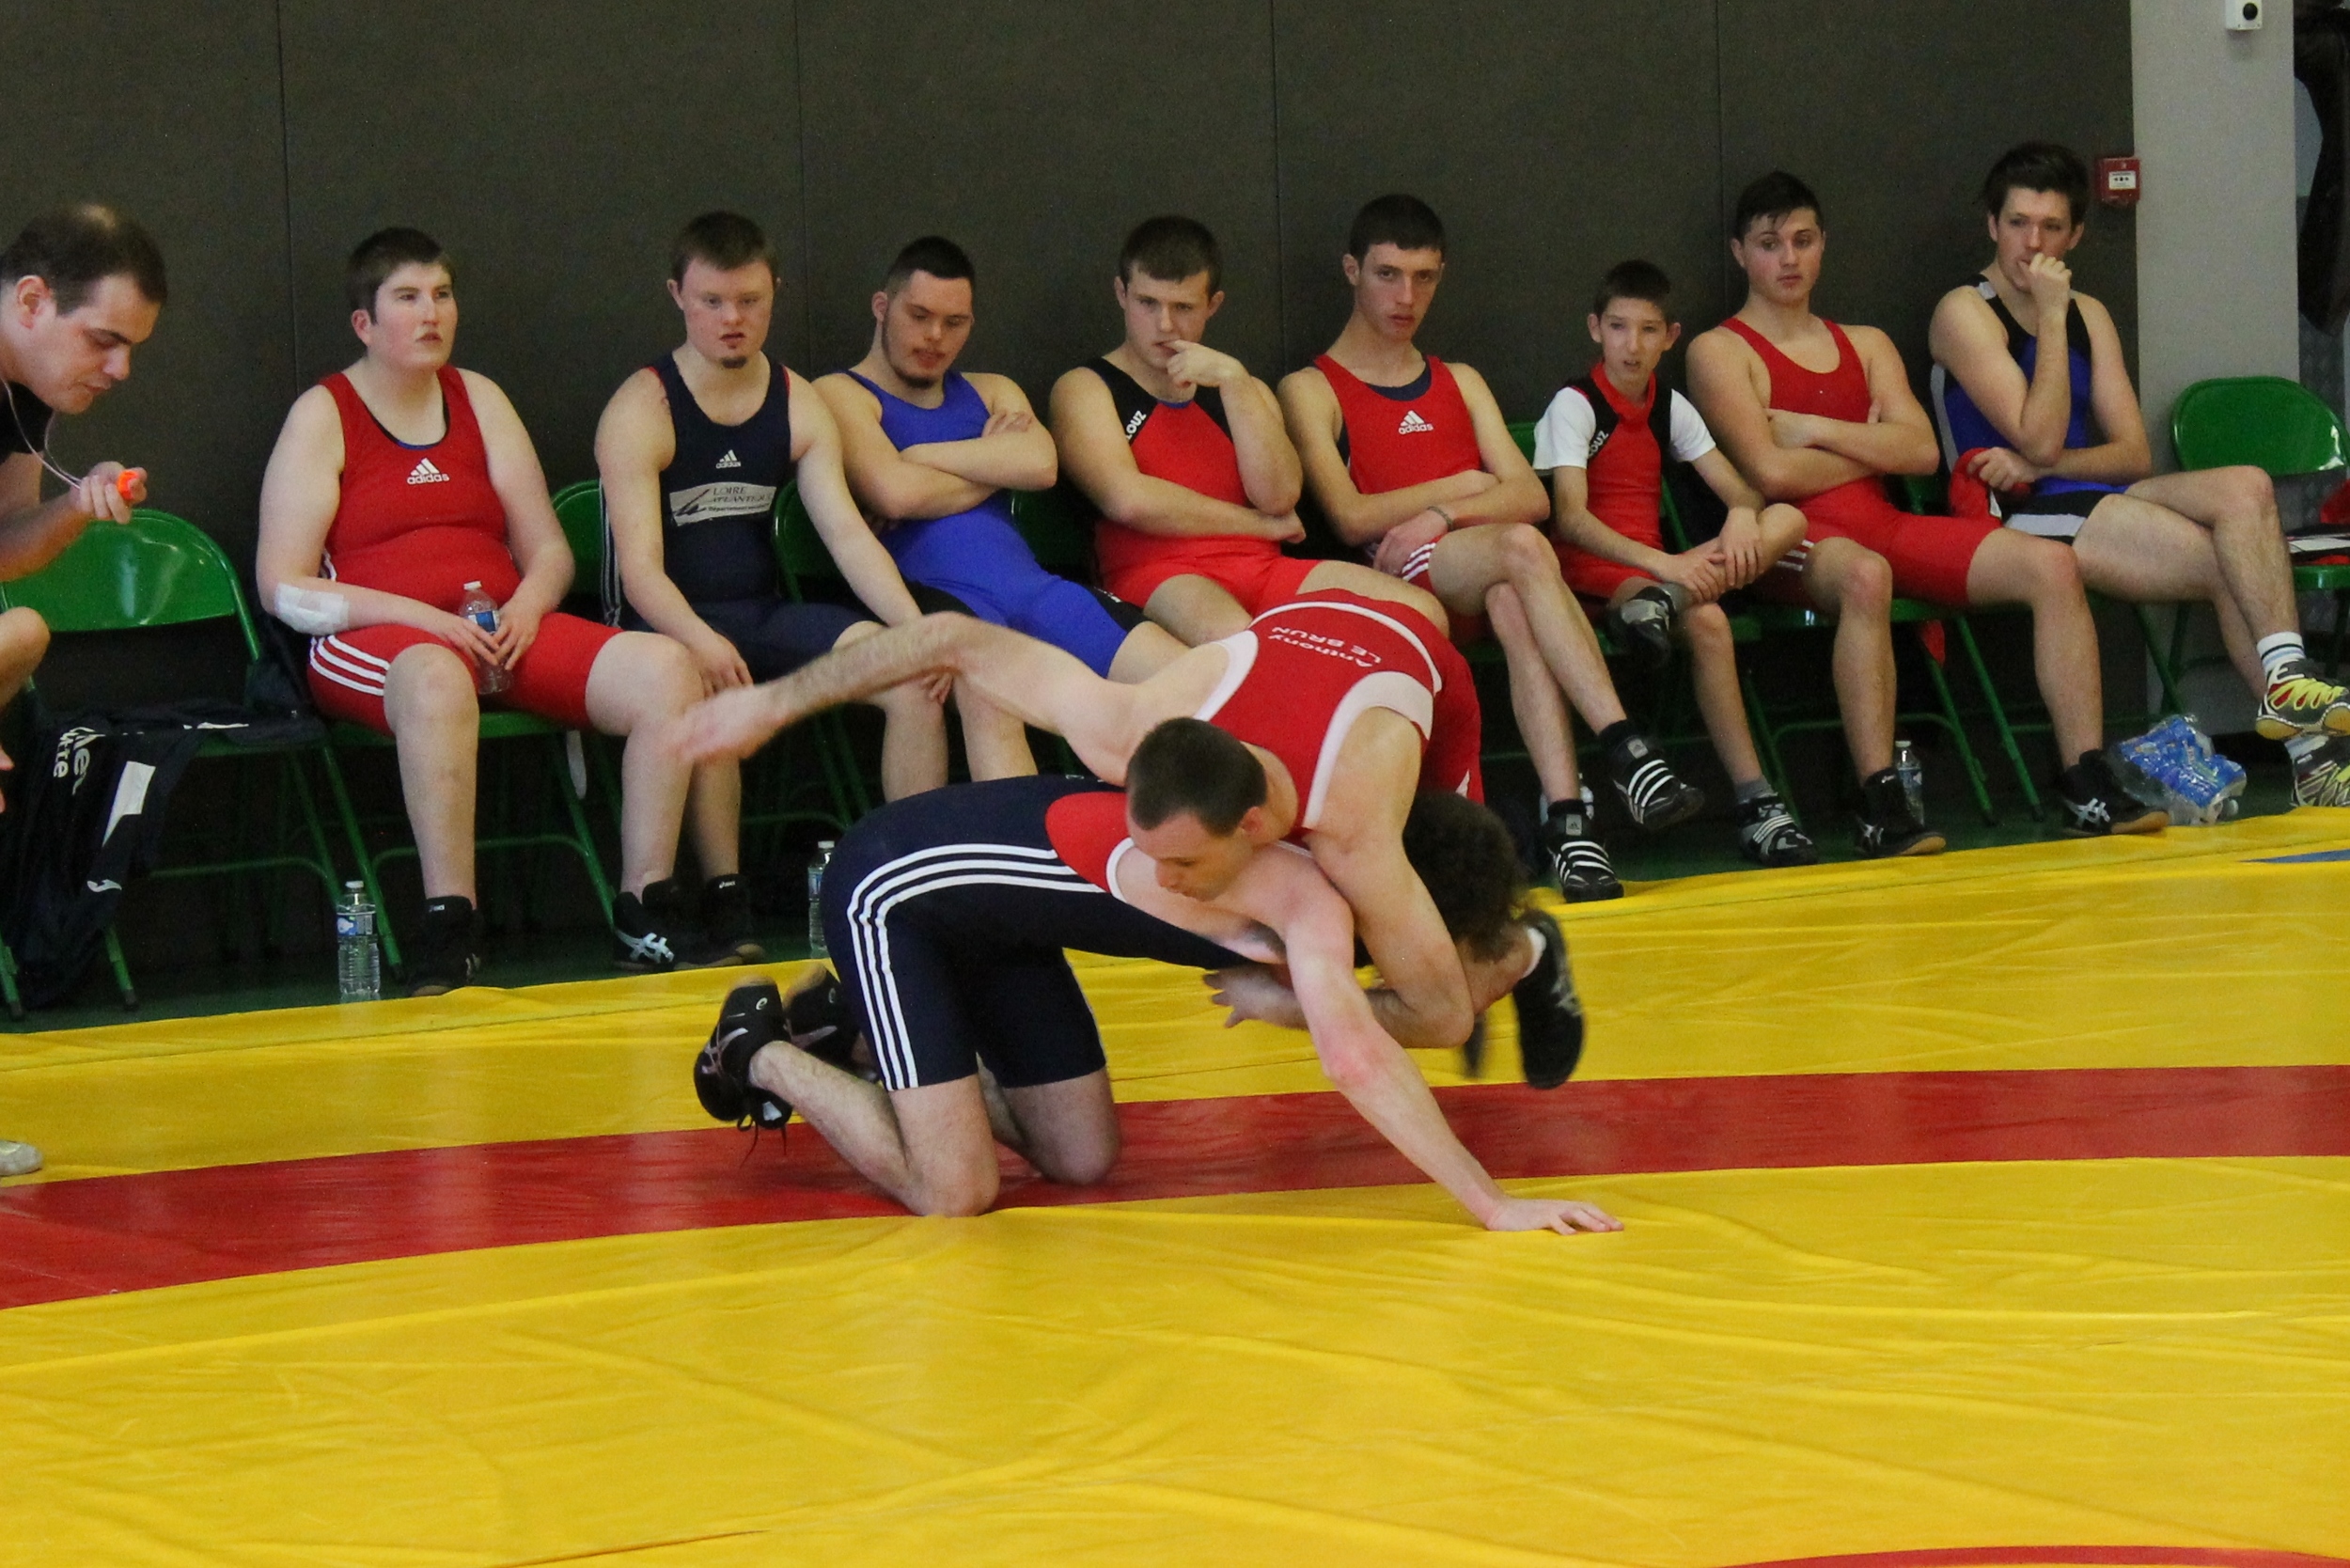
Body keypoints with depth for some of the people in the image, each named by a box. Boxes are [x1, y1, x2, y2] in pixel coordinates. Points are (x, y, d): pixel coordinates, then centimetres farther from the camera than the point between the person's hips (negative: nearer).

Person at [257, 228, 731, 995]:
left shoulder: (479, 400, 19)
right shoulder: (322, 417, 4)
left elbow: (549, 550, 18)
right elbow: (284, 588, -4)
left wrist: (526, 608, -6)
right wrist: (419, 616, -15)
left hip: (501, 633, 5)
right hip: (369, 643, -5)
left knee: (664, 670, -19)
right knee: (437, 678, -43)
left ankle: (645, 918, -16)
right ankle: (447, 929, -41)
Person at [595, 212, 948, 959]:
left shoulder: (799, 406, 8)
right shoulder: (641, 410, -8)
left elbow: (847, 533, 0)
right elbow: (640, 565, -18)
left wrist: (915, 625, -18)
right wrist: (700, 641, -38)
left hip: (768, 615, 5)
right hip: (669, 621, -5)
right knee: (710, 692, -40)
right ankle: (723, 898, -30)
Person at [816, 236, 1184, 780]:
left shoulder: (992, 393, 30)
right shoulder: (841, 395, 12)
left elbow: (1041, 464, 6)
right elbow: (894, 491, -8)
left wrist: (913, 456, 1)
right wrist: (996, 462, 9)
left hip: (1034, 589, 6)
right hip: (933, 595, -6)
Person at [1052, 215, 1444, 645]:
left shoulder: (1238, 389, 27)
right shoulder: (1085, 389, 11)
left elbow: (1278, 496, 7)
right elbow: (1129, 499, -7)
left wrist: (1233, 379, -2)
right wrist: (1260, 524, 2)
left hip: (1261, 569, 5)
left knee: (1421, 614, -21)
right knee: (1231, 639, -43)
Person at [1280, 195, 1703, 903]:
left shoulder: (1461, 384, 28)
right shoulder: (1311, 389, 11)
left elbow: (1531, 496, 13)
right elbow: (1351, 518, -3)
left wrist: (1442, 515, -6)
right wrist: (1464, 485, 6)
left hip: (1487, 574, 4)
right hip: (1396, 579, -4)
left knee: (1514, 606, -36)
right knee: (1522, 548, -36)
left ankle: (1565, 815, -50)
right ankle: (1623, 746, -48)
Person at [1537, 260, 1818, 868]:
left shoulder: (1670, 408, 13)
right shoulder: (1574, 406, -5)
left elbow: (1741, 492, 9)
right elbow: (1571, 519, -19)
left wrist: (1743, 516, -18)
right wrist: (1662, 564, -32)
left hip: (1657, 563, 6)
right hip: (1590, 567, -6)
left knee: (1788, 520, -16)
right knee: (1706, 623, -35)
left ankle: (1660, 605, -36)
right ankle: (1755, 801, -37)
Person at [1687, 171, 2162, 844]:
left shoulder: (1867, 345, 25)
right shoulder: (1720, 352, 6)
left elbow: (1921, 450, 8)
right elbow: (1771, 471, -9)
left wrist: (1813, 429, -2)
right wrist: (1872, 448, 3)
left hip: (1884, 524, 6)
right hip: (1796, 536, -6)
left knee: (2051, 565, -15)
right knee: (1864, 576, -42)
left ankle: (2088, 790, -19)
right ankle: (1881, 808, -43)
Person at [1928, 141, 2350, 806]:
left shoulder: (2089, 315, 19)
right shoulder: (1966, 313, -2)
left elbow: (2135, 455, 9)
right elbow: (2040, 439, -15)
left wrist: (2034, 465, -9)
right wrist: (2051, 317, -12)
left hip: (2098, 499, 7)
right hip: (2023, 514, -7)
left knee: (2247, 487, -22)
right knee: (2229, 562, -23)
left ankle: (2289, 680, -32)